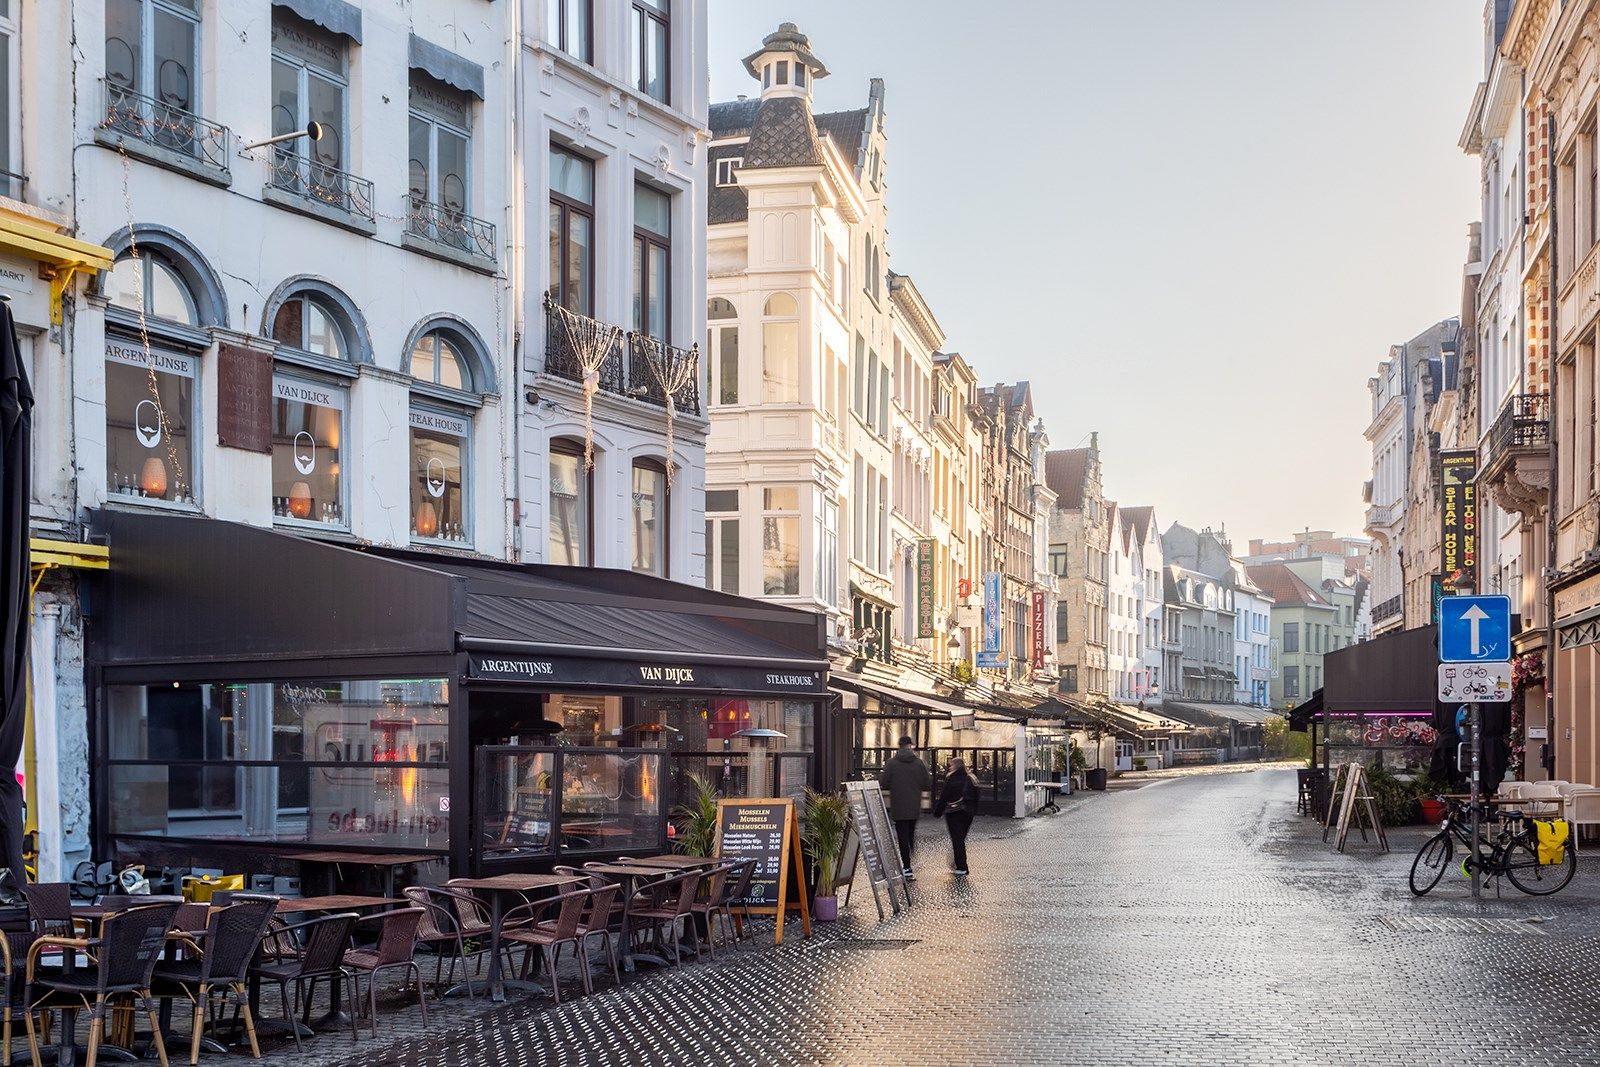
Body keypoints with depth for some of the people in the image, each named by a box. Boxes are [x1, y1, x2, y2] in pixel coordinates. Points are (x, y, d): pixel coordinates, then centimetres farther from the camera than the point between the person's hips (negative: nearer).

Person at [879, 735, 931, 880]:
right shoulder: (919, 763, -4)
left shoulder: (892, 763, -9)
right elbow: (927, 784, -2)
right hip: (915, 808, 3)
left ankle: (907, 868, -6)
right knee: (910, 836, 19)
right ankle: (907, 865, 25)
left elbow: (884, 783, -9)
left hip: (898, 809, -3)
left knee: (903, 837, 0)